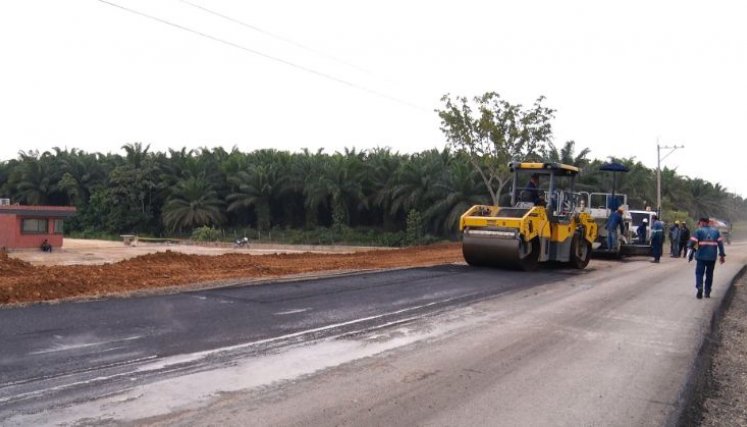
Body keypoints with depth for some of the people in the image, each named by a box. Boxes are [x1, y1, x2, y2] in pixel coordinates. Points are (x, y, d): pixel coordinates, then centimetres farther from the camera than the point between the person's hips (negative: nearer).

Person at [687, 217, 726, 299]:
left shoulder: (699, 231, -1)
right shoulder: (716, 231, 12)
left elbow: (692, 243, -8)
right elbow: (720, 243, 9)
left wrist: (689, 255, -3)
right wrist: (722, 255, 13)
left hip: (701, 257, -3)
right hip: (712, 257, 3)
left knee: (699, 273, 1)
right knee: (709, 274, 15)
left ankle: (699, 287, -21)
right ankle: (707, 292, 18)